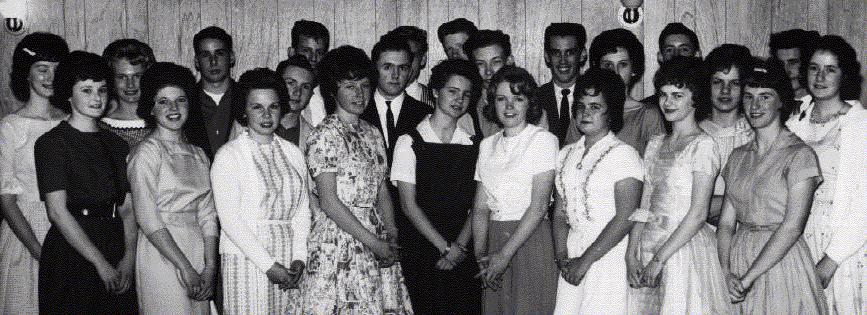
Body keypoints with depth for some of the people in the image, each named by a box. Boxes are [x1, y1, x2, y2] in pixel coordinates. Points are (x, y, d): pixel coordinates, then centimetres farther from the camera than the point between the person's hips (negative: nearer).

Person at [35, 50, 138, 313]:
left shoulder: (116, 144, 12)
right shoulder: (52, 143, -5)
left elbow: (127, 208, 6)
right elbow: (57, 211, -12)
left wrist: (129, 258, -9)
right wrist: (101, 263, -14)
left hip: (116, 249, 5)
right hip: (70, 255, -5)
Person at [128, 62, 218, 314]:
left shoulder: (198, 155, 13)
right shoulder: (147, 152, -6)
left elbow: (207, 215, 9)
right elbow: (147, 218, -13)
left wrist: (210, 266, -3)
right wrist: (185, 268, -15)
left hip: (198, 254, 6)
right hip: (162, 256, -5)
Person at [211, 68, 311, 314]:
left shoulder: (293, 153, 11)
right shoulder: (228, 155, -3)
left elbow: (303, 208, 9)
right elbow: (229, 219, -9)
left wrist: (299, 257, -5)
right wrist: (268, 265, -12)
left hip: (288, 262, 4)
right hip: (246, 258, -4)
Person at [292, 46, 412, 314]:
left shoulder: (373, 135, 13)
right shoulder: (325, 135, -8)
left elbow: (383, 192, 13)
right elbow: (329, 201, -14)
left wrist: (391, 234, -3)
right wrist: (374, 242, -13)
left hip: (377, 241, 6)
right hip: (337, 239, -6)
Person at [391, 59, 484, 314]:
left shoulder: (473, 145, 7)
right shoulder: (410, 143, -2)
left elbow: (477, 205, 3)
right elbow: (409, 205, -6)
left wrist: (460, 246, -10)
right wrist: (446, 248, -9)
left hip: (462, 253, 3)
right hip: (421, 252, -2)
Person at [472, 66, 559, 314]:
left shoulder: (543, 140, -4)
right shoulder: (487, 145, 12)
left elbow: (539, 205, -12)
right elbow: (481, 207, 7)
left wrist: (505, 254, -14)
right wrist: (480, 254, -7)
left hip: (531, 240, -4)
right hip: (494, 239, 5)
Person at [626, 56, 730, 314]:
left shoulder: (702, 145, -8)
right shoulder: (655, 144, 11)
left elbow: (698, 214, -14)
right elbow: (643, 207, 8)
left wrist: (659, 259, -15)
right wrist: (631, 255, -2)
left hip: (685, 248, -6)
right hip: (648, 245, 6)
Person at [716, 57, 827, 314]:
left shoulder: (800, 155, -8)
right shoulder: (738, 156, 9)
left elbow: (792, 227, -15)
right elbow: (726, 221, 4)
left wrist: (748, 278, -17)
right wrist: (726, 273, -11)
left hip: (781, 262, -5)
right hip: (738, 258, 5)